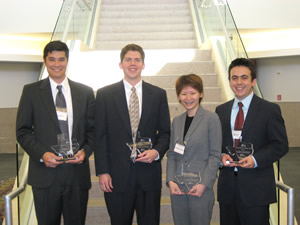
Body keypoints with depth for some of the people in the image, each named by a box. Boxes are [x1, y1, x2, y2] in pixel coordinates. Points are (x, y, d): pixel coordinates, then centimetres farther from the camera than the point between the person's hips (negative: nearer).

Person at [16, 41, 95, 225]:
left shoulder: (85, 92, 8)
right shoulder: (31, 91, 3)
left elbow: (93, 129, 9)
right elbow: (23, 131, 1)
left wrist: (85, 151, -8)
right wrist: (41, 154, -13)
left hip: (77, 171, 2)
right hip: (45, 173, -1)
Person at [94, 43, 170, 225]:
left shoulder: (158, 94, 7)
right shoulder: (105, 94, 3)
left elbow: (165, 132, 10)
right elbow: (100, 136, 1)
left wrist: (157, 151, -10)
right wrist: (102, 171, -5)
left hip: (149, 173, 1)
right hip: (117, 174, -1)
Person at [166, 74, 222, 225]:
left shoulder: (211, 119, -4)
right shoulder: (176, 121, 11)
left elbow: (215, 155, -7)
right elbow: (171, 154, 11)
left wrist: (204, 184, -13)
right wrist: (170, 180, -1)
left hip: (201, 188, -4)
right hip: (177, 188, 5)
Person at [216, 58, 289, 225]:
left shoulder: (270, 110, -1)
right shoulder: (221, 110, 11)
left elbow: (281, 145, -4)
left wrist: (255, 159, -18)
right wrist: (221, 155, -7)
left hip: (256, 189, -3)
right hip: (227, 188, 4)